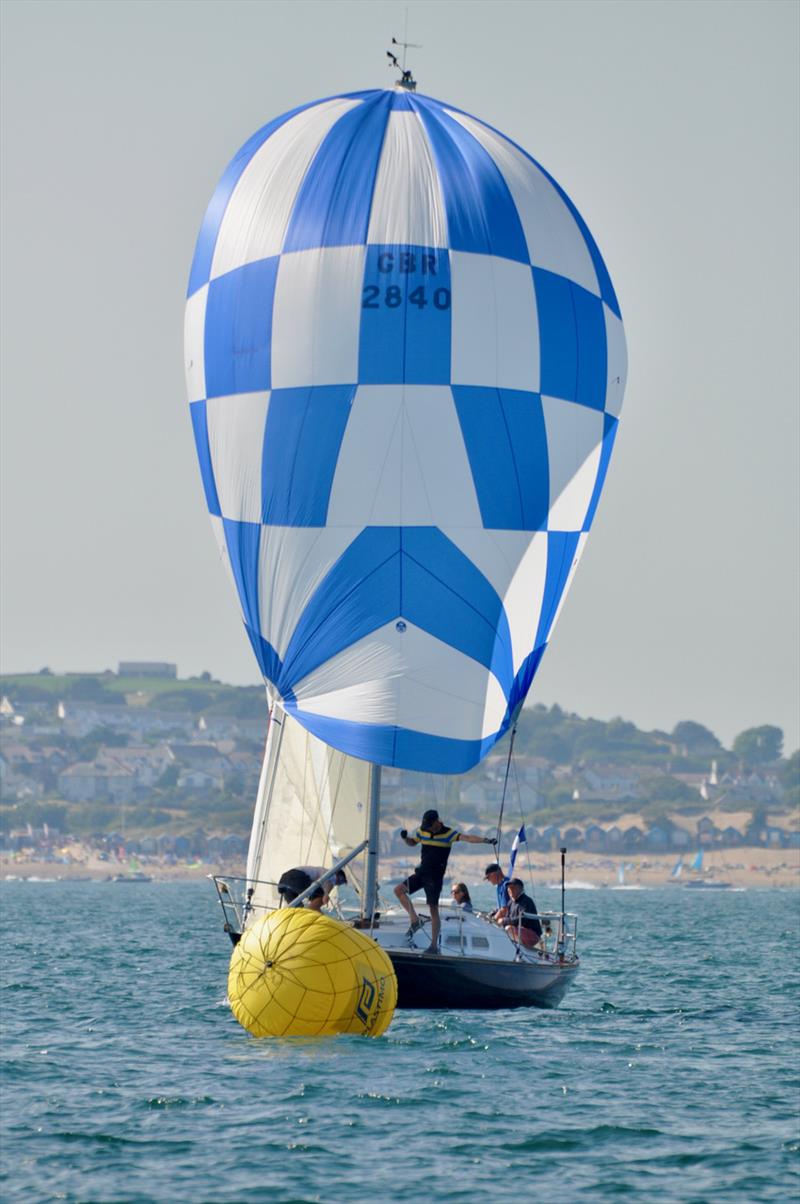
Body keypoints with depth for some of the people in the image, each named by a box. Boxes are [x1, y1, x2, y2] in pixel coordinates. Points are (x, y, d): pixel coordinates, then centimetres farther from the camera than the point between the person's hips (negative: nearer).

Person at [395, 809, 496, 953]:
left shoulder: (448, 833, -10)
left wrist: (485, 840, -35)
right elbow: (412, 843, 22)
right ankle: (415, 920, 5)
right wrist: (405, 837, 0)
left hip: (435, 876, -6)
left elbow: (468, 838, -21)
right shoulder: (422, 831, 5)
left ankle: (434, 945, -5)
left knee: (433, 909, -7)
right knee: (399, 889, -3)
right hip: (421, 872, 6)